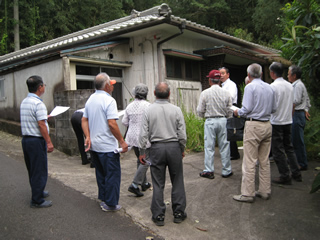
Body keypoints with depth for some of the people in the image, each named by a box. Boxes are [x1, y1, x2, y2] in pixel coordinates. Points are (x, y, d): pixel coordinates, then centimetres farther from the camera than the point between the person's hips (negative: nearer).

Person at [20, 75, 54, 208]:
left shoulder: (24, 102, 10)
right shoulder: (38, 103, -18)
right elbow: (41, 125, -21)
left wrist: (44, 117, 29)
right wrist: (49, 142, -17)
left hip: (25, 139, 9)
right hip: (37, 140, -9)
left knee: (32, 169, 20)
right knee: (40, 171, 0)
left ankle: (37, 191, 36)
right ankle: (37, 200, 7)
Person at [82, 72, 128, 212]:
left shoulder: (90, 99, 11)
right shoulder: (108, 100, -16)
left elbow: (84, 120, 9)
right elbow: (112, 124, -23)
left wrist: (88, 137, 3)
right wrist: (122, 142, -16)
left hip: (93, 146, 8)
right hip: (107, 146, -8)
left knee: (101, 173, 20)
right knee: (112, 174, 4)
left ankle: (103, 199, 31)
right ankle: (110, 204, 11)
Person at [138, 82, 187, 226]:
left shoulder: (149, 110, -4)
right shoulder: (176, 110, -4)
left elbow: (144, 134, -3)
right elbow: (182, 134, -3)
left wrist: (142, 152, 6)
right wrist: (182, 149, 12)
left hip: (156, 148, 0)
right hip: (174, 147, 0)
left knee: (158, 184, 8)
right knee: (177, 182, 12)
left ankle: (158, 216, 16)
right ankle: (178, 213, 21)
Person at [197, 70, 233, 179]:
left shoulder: (205, 93, -8)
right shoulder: (226, 93, -1)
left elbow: (200, 111, -4)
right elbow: (229, 111, 3)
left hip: (210, 122, -2)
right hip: (223, 120, 2)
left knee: (209, 147, 4)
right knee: (224, 146, 9)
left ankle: (209, 171, 9)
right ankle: (226, 171, 17)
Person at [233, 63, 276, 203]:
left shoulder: (250, 87, -9)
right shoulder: (269, 88, 11)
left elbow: (247, 109, -14)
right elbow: (274, 109, 14)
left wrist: (237, 112, 5)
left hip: (254, 126, -7)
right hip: (267, 125, 7)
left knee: (249, 162, -2)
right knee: (264, 161, 13)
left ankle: (247, 194, 4)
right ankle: (265, 191, 21)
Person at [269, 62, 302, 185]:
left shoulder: (273, 86, -16)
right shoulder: (290, 86, 8)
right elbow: (293, 104, 15)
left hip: (276, 122, -7)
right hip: (288, 121, 8)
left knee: (278, 150, 2)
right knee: (289, 147, 17)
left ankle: (285, 176, 8)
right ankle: (296, 173, 22)